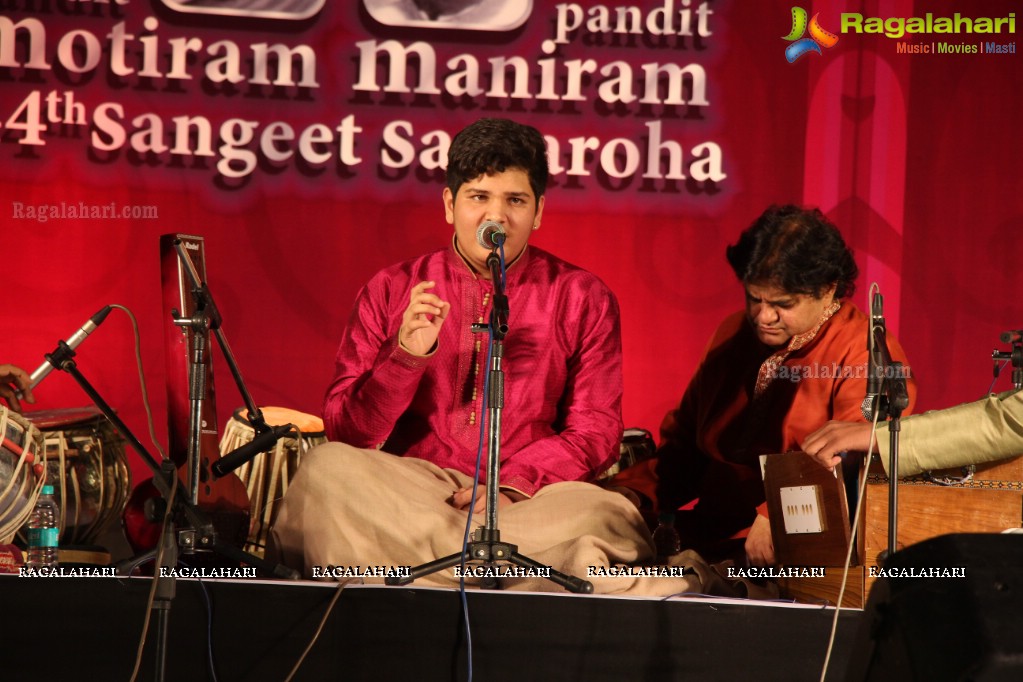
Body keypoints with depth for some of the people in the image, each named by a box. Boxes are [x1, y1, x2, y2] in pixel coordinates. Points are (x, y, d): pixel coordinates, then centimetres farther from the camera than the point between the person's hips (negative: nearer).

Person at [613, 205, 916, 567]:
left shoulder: (865, 353, -4)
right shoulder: (733, 333, 18)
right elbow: (683, 439, 22)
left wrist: (776, 517, -31)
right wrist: (634, 494, 5)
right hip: (708, 542, 8)